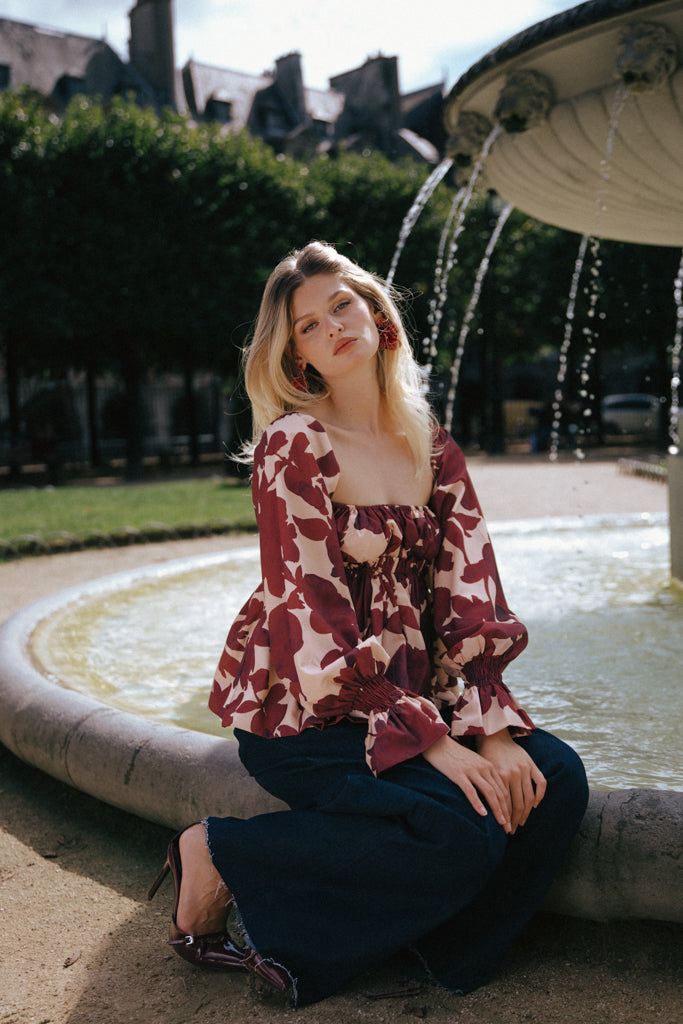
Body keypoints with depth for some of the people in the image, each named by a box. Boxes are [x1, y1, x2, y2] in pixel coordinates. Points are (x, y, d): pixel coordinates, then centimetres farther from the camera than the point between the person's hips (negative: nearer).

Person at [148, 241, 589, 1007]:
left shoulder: (432, 450, 7)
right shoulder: (291, 446, -12)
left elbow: (471, 599, 1)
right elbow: (318, 618, -19)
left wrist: (493, 729, -12)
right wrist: (431, 742, -22)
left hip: (413, 691, 6)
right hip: (301, 706, -6)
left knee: (553, 779, -11)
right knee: (464, 830, -24)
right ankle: (219, 857, -7)